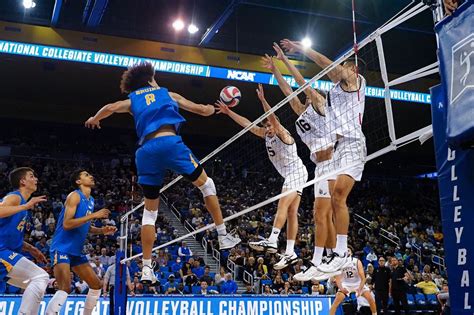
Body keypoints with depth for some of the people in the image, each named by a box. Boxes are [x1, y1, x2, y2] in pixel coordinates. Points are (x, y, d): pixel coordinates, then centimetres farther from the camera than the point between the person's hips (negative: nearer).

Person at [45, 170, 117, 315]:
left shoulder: (91, 200, 14)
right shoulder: (75, 196, -12)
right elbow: (66, 224, -23)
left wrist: (102, 230, 5)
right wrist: (93, 215, -24)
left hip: (76, 251, 9)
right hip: (62, 249, -9)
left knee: (97, 285, 10)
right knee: (65, 288, -23)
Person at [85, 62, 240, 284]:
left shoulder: (132, 100, 25)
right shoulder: (166, 93, 25)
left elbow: (111, 108, 5)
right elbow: (202, 110, 27)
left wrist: (94, 119, 26)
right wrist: (212, 109, 50)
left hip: (146, 150, 2)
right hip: (169, 142, -2)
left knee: (150, 210, 12)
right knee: (206, 184, 17)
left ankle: (147, 268, 10)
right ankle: (223, 236, 16)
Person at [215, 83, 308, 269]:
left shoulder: (282, 134, -10)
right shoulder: (266, 135, 12)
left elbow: (273, 118, -29)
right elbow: (247, 124, 11)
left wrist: (263, 100, -42)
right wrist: (228, 112, 8)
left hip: (296, 171, -9)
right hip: (290, 175, 9)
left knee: (283, 205, -21)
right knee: (292, 213, 3)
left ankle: (272, 241, -31)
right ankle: (290, 253, 1)